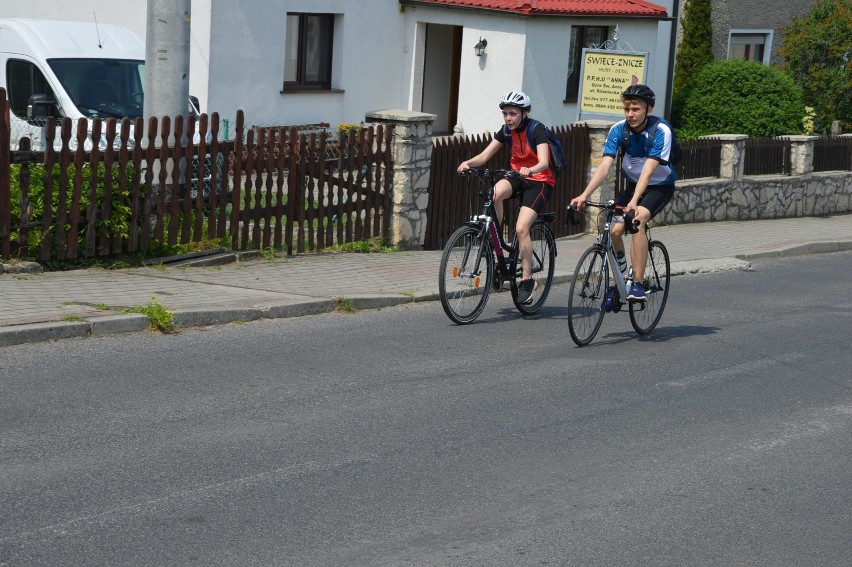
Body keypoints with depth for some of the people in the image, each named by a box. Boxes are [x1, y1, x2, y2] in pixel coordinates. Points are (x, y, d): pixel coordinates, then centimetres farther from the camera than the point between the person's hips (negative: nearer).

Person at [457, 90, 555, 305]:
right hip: (518, 177, 5)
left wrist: (530, 170, -51)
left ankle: (527, 280, -12)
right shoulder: (506, 131, 0)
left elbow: (543, 162, -29)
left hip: (540, 181, -5)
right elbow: (485, 155, -5)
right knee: (495, 193, -31)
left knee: (521, 228, -21)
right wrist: (469, 163, -27)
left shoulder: (537, 129, -16)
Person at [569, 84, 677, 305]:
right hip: (633, 184, 4)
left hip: (660, 186, -4)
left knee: (637, 220, -31)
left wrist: (634, 201, -48)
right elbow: (605, 165, -23)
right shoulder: (618, 130, -14)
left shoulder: (661, 130, -26)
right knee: (615, 230, -15)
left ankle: (638, 283, -28)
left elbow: (649, 169, -35)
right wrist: (584, 195, -38)